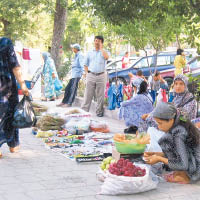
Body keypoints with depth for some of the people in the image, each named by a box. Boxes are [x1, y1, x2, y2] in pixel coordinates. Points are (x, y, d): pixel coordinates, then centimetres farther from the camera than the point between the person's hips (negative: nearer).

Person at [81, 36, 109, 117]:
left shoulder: (104, 52, 8)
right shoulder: (89, 53, 14)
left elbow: (106, 57, -17)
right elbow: (86, 64, 17)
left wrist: (101, 48, -6)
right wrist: (87, 73, 2)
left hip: (101, 76, -1)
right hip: (91, 76, 1)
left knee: (100, 95, 3)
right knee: (88, 95, -2)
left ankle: (99, 112, 11)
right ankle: (84, 111, 0)